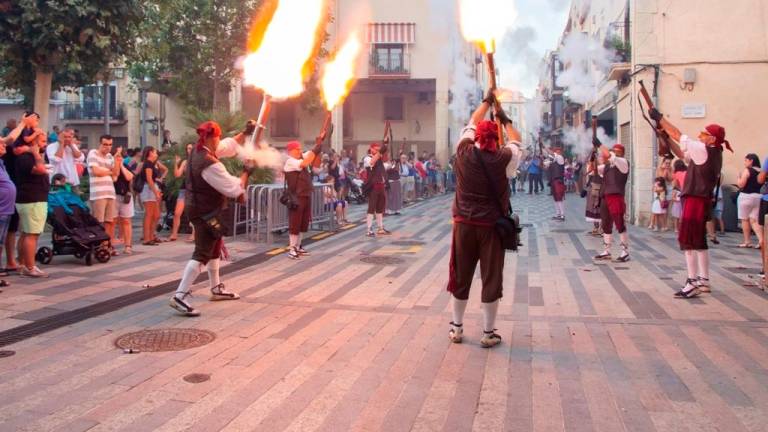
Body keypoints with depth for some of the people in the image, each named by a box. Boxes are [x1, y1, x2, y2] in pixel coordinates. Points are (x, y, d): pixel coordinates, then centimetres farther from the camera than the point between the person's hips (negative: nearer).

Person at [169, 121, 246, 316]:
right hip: (206, 212, -10)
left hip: (201, 208, 10)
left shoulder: (197, 151, 2)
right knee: (202, 254, -9)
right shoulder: (210, 164, -27)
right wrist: (246, 173, -8)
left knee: (215, 247, 22)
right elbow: (233, 188, -22)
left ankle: (216, 288, 35)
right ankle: (179, 296, -10)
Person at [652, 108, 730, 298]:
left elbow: (678, 135, -10)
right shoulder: (712, 153, 13)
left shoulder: (704, 150, -14)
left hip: (695, 200, -10)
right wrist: (666, 136, 12)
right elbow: (681, 153, 18)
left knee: (688, 241, -7)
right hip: (702, 200, 10)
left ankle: (692, 283, -6)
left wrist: (659, 117, -2)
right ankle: (704, 281, 23)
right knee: (699, 241, 16)